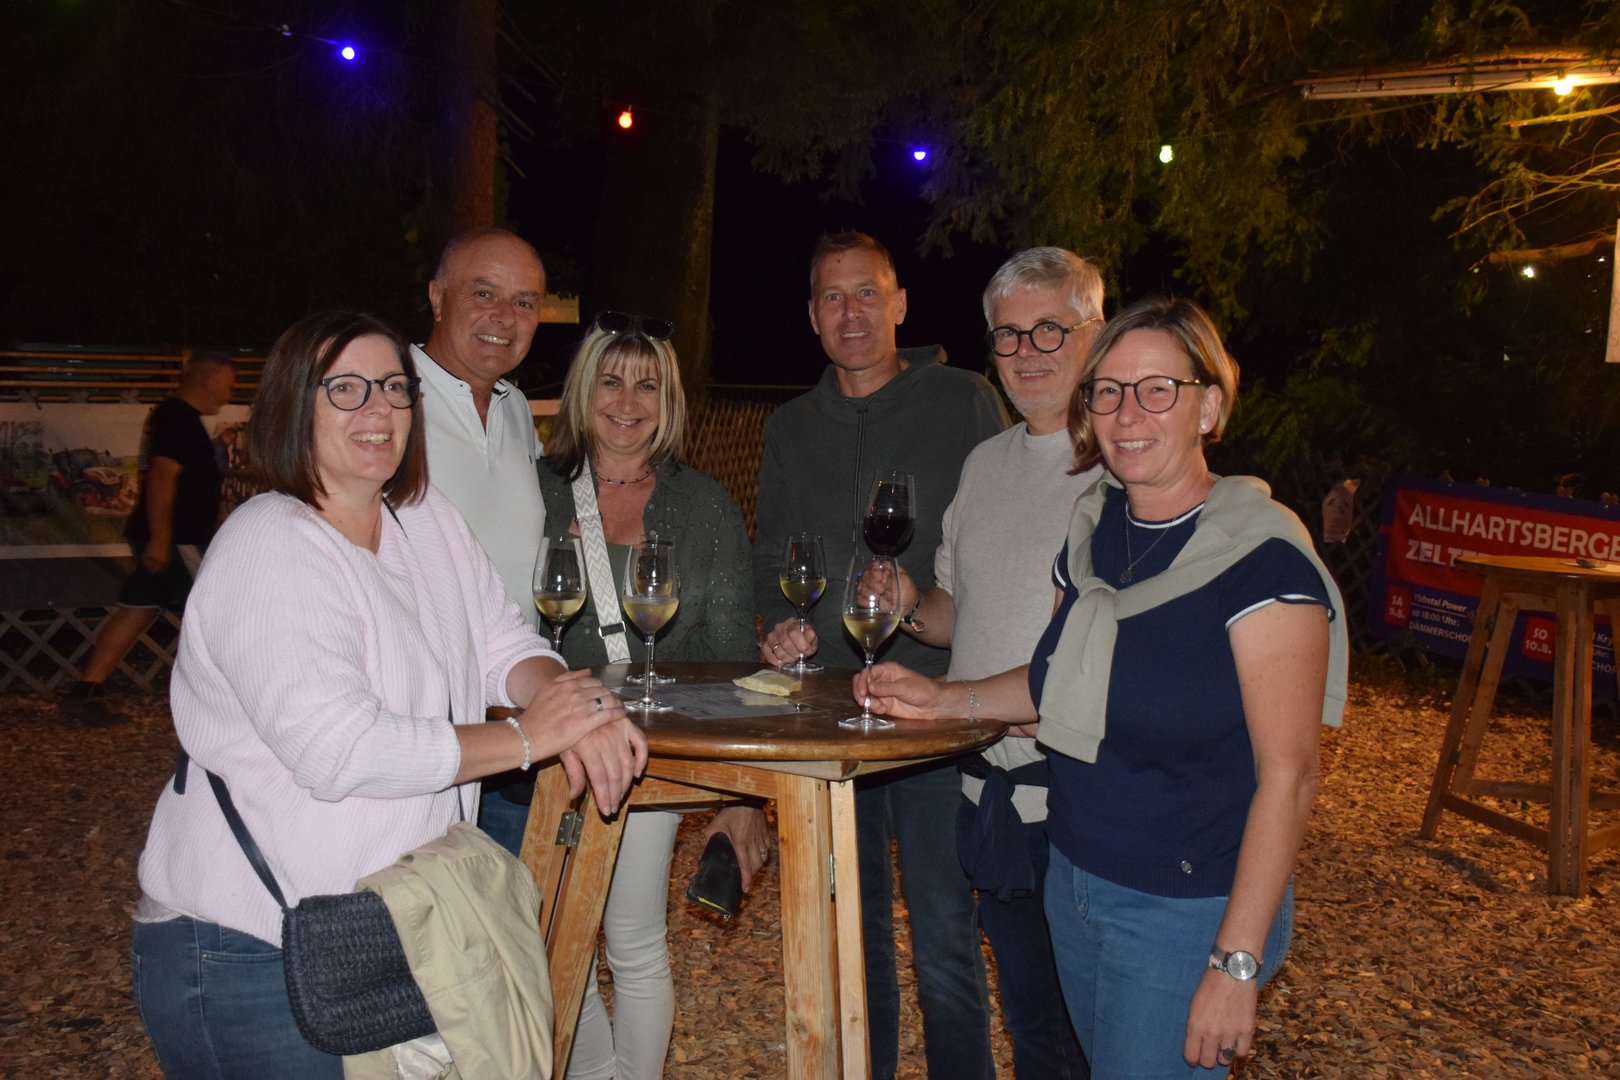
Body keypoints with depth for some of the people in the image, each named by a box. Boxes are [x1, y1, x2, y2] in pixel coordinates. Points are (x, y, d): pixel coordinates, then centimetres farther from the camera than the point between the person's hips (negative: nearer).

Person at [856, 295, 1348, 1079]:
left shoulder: (1263, 561, -19)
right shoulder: (1093, 528, 2)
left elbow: (1286, 776, -20)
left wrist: (1236, 964, -21)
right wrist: (942, 700, 3)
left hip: (1187, 908, -7)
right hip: (1074, 881, 7)